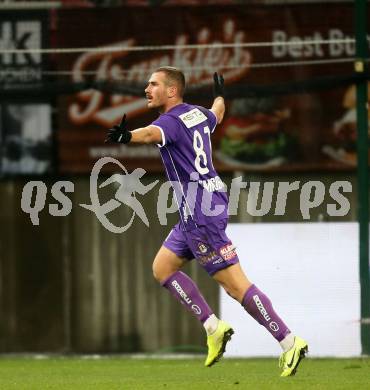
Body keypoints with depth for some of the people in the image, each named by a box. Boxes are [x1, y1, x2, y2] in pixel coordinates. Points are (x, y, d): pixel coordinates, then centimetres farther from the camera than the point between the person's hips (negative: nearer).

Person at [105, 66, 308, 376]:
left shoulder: (172, 121, -15)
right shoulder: (197, 114, 13)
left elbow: (152, 133, -40)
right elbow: (216, 116, 39)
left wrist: (127, 137, -61)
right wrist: (220, 95, 62)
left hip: (201, 211, -10)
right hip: (195, 213, 10)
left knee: (235, 284, -9)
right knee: (162, 267, 15)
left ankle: (289, 342, -8)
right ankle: (213, 326, 12)